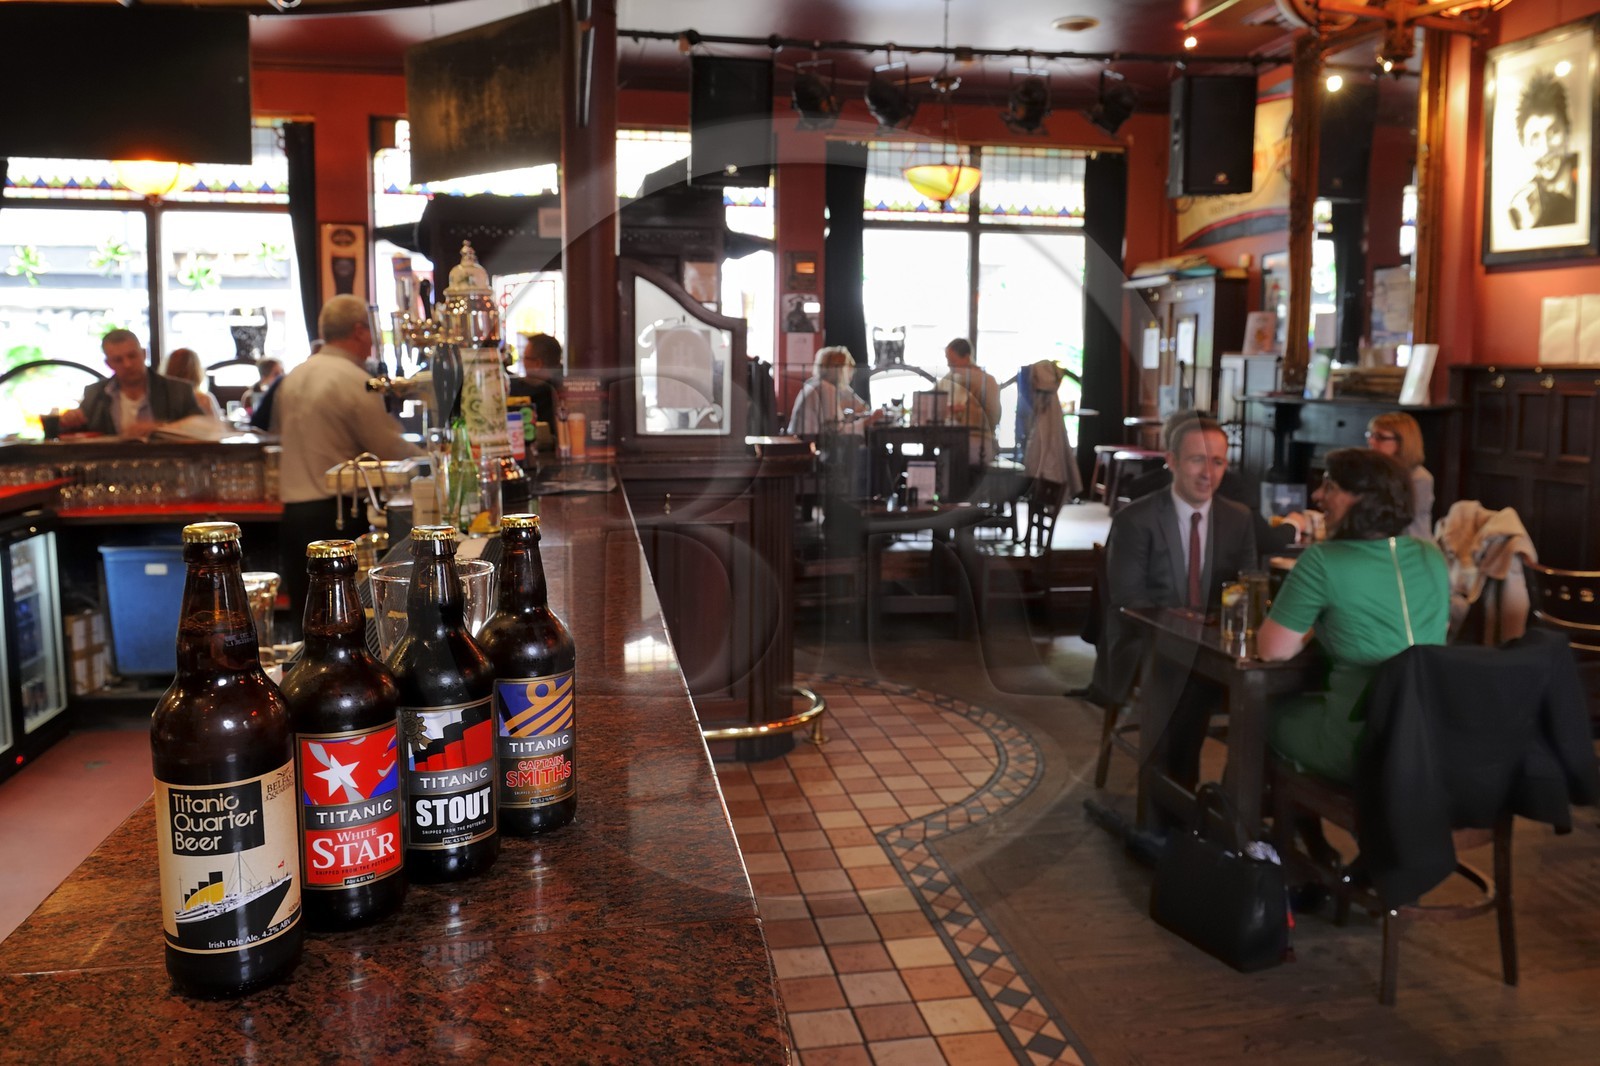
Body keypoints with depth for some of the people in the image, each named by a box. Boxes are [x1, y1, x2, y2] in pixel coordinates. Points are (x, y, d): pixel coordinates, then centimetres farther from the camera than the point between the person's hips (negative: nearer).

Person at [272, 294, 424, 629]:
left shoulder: (291, 378, 11)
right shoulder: (355, 380, -12)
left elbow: (278, 431, 20)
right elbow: (389, 448, -11)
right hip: (334, 512, -7)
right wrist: (426, 456, 5)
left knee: (305, 621, 11)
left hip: (291, 511, 7)